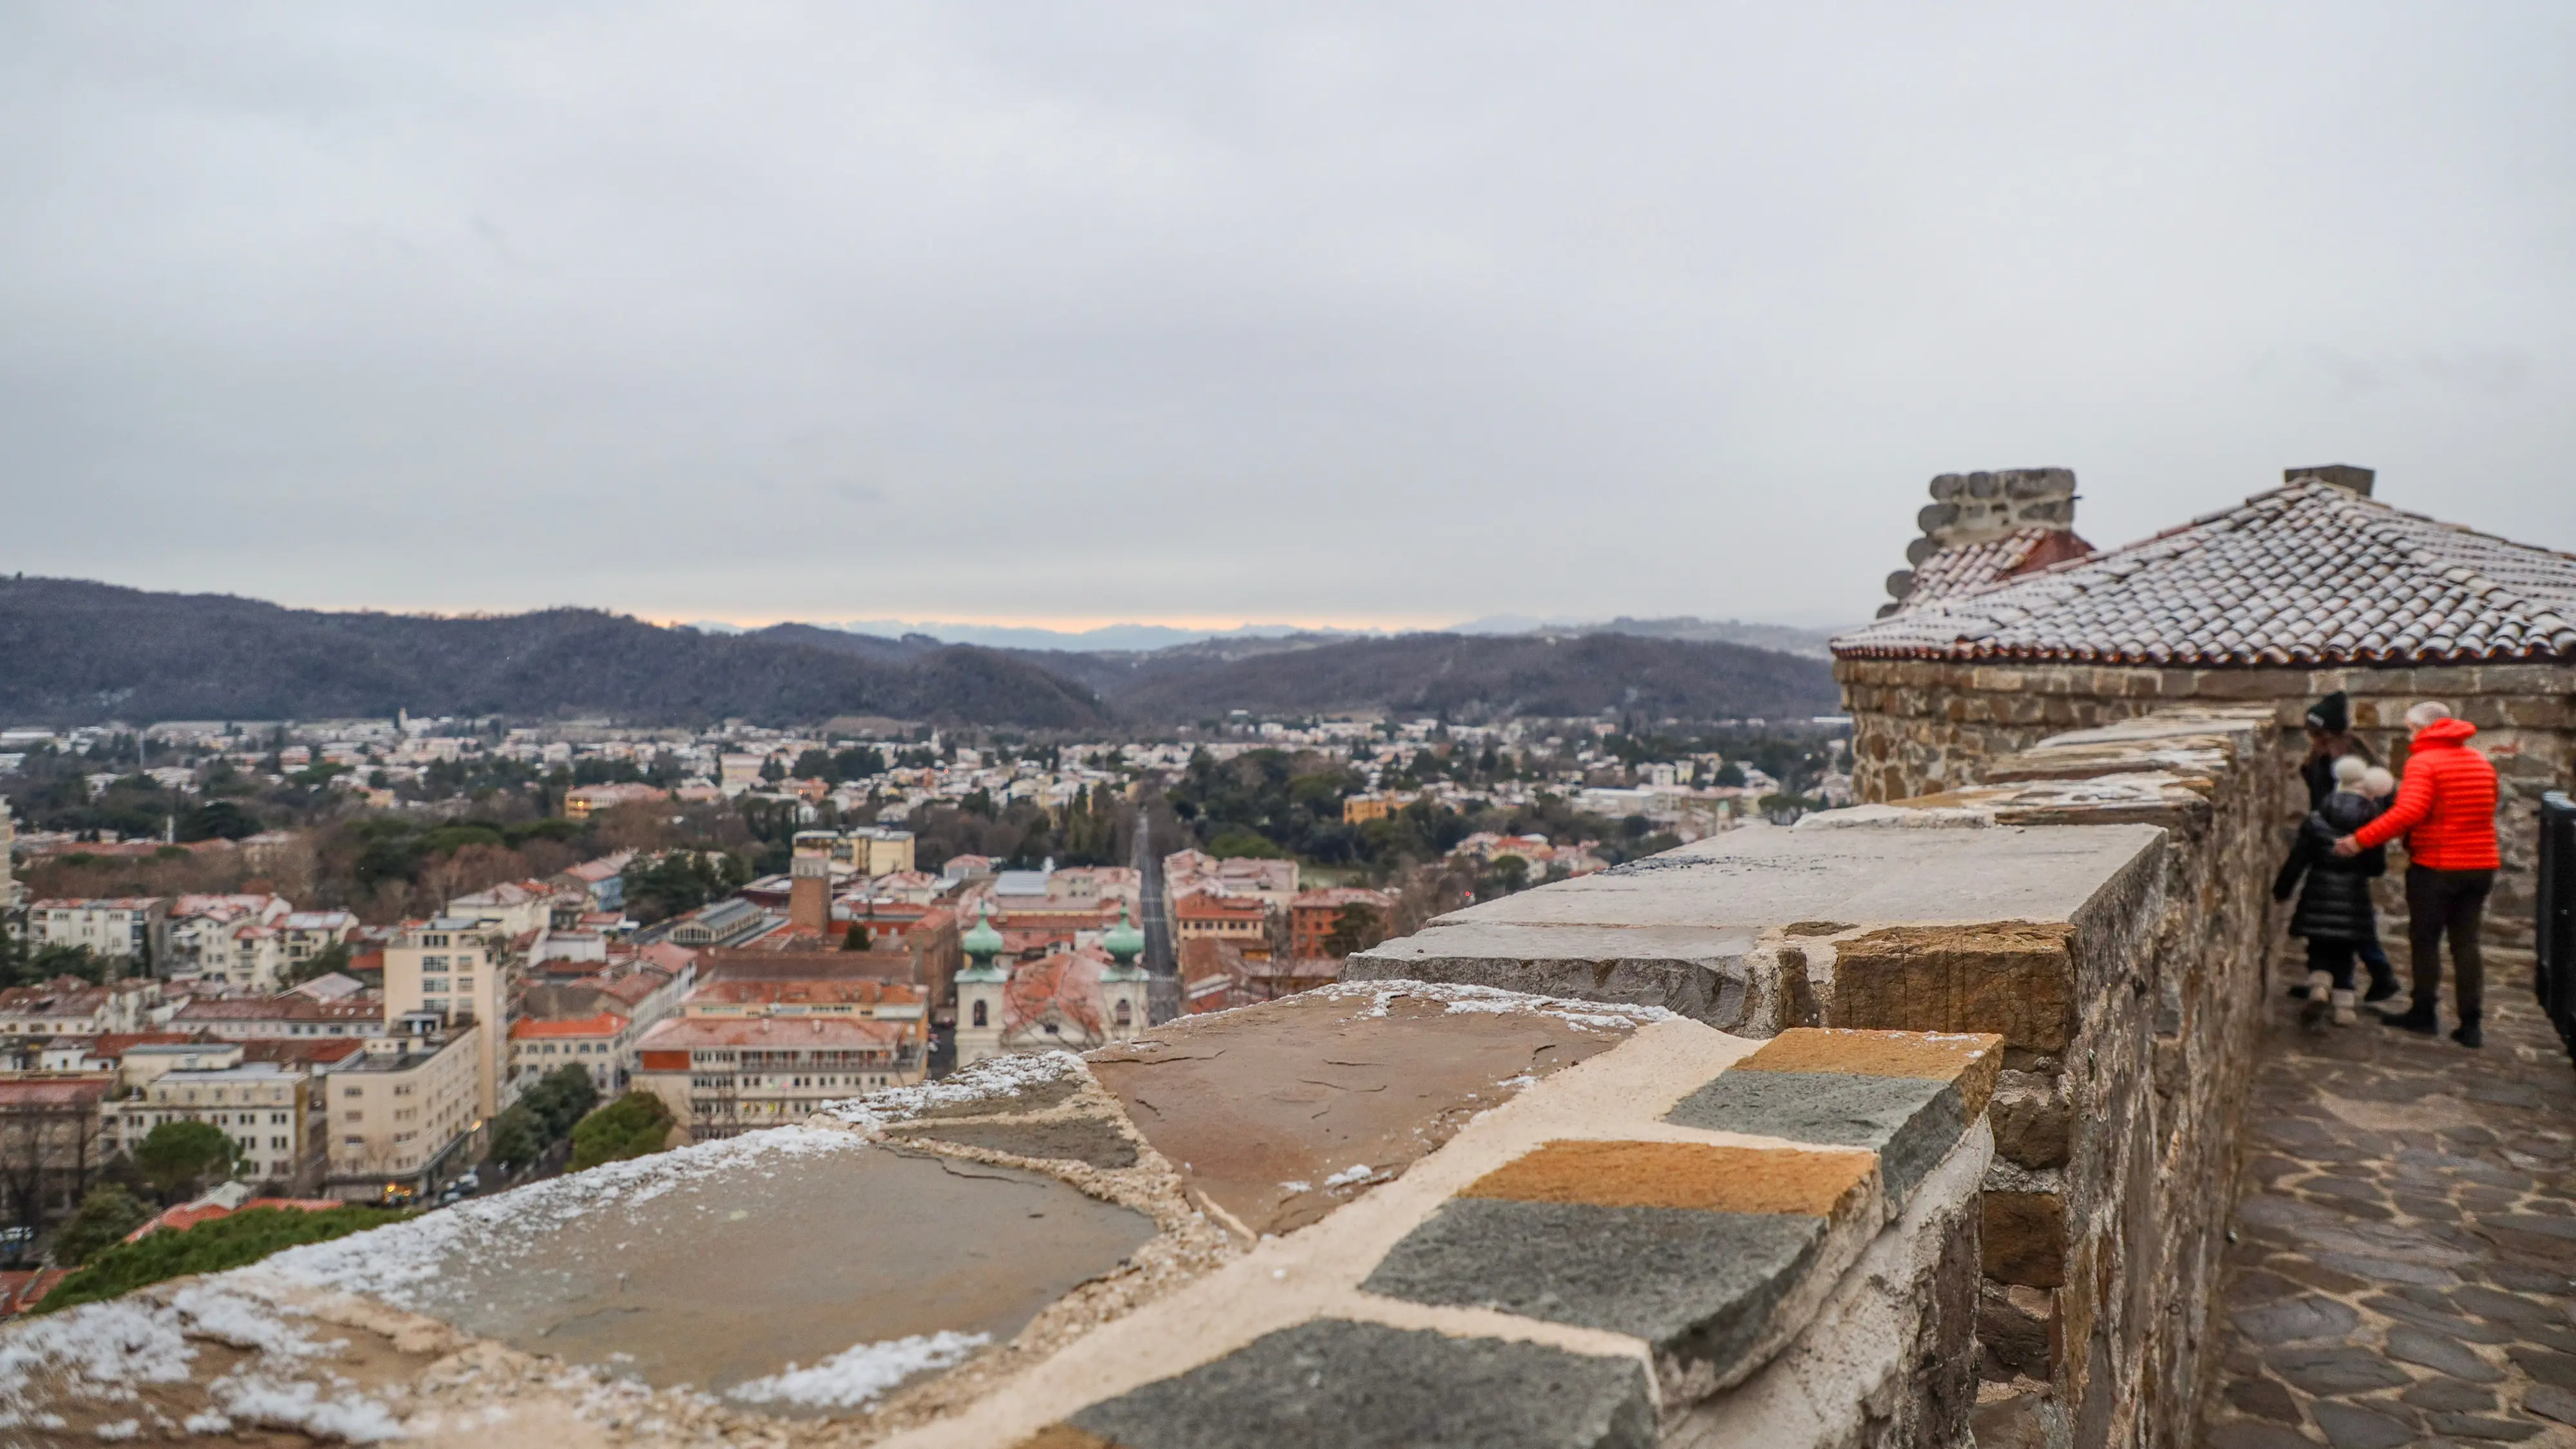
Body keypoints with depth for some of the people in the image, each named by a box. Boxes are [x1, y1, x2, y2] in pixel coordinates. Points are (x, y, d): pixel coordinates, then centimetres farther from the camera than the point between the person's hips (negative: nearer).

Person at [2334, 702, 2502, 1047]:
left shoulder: (2423, 762, -13)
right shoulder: (2481, 763, 11)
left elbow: (2409, 812, -25)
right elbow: (2484, 813, 18)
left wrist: (2361, 840, -23)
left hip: (2435, 866, -6)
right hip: (2480, 866, 6)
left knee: (2425, 940, 8)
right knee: (2466, 943, 9)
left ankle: (2424, 1014, 15)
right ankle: (2471, 1024, 7)